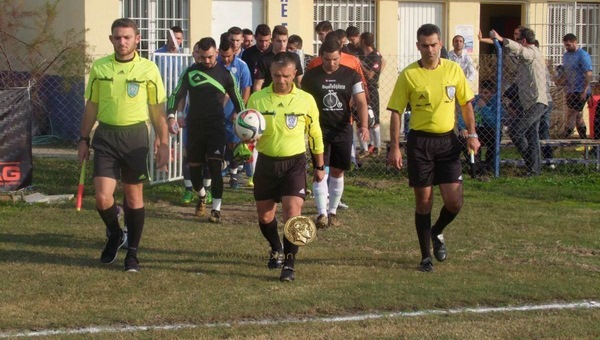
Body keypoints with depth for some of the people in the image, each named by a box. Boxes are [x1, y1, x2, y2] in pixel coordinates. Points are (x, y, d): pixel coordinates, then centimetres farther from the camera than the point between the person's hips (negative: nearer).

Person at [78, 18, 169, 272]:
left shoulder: (148, 69, -1)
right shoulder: (99, 68, 4)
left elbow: (157, 110, 4)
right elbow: (91, 107, 12)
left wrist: (163, 144, 0)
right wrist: (84, 139, 9)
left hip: (135, 136, -1)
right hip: (105, 136, 1)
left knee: (134, 196, 4)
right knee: (102, 197, -8)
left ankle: (132, 253, 16)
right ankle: (114, 234, 22)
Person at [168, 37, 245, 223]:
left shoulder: (224, 74, 2)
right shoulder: (191, 72, 2)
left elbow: (237, 100, 10)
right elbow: (177, 94, 1)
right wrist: (171, 115, -15)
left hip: (216, 126, -2)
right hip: (194, 126, 2)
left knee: (214, 166, -12)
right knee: (194, 167, 9)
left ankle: (216, 209, -9)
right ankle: (201, 197, 38)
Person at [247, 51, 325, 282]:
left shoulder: (306, 100, -2)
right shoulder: (257, 99, -3)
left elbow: (314, 134, 8)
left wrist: (319, 166, 12)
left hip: (294, 163, -2)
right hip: (266, 162, 2)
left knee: (292, 211, -16)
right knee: (264, 214, 11)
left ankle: (289, 263, -8)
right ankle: (276, 249, 39)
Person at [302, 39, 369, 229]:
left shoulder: (351, 75, -1)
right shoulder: (311, 76, -2)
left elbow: (361, 101, -7)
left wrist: (364, 125, -22)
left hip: (342, 129, 2)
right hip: (319, 129, -2)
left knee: (337, 171, 8)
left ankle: (332, 212, 20)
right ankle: (321, 214, -11)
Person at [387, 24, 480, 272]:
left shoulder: (453, 70, 2)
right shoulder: (408, 75, -5)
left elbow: (466, 103, 12)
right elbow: (396, 112, -4)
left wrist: (472, 134, 2)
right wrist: (394, 147, -10)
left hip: (447, 141, 2)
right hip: (420, 142, -2)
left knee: (454, 201, -4)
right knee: (424, 201, 2)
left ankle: (437, 233, 27)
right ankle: (426, 256, 14)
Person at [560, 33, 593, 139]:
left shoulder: (583, 55, -12)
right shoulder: (566, 55, 13)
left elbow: (588, 74, -16)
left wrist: (584, 91, -21)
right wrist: (562, 80, 2)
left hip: (580, 91, -8)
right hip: (570, 91, 8)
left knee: (571, 115, -11)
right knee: (578, 116, 13)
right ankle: (584, 139, 19)